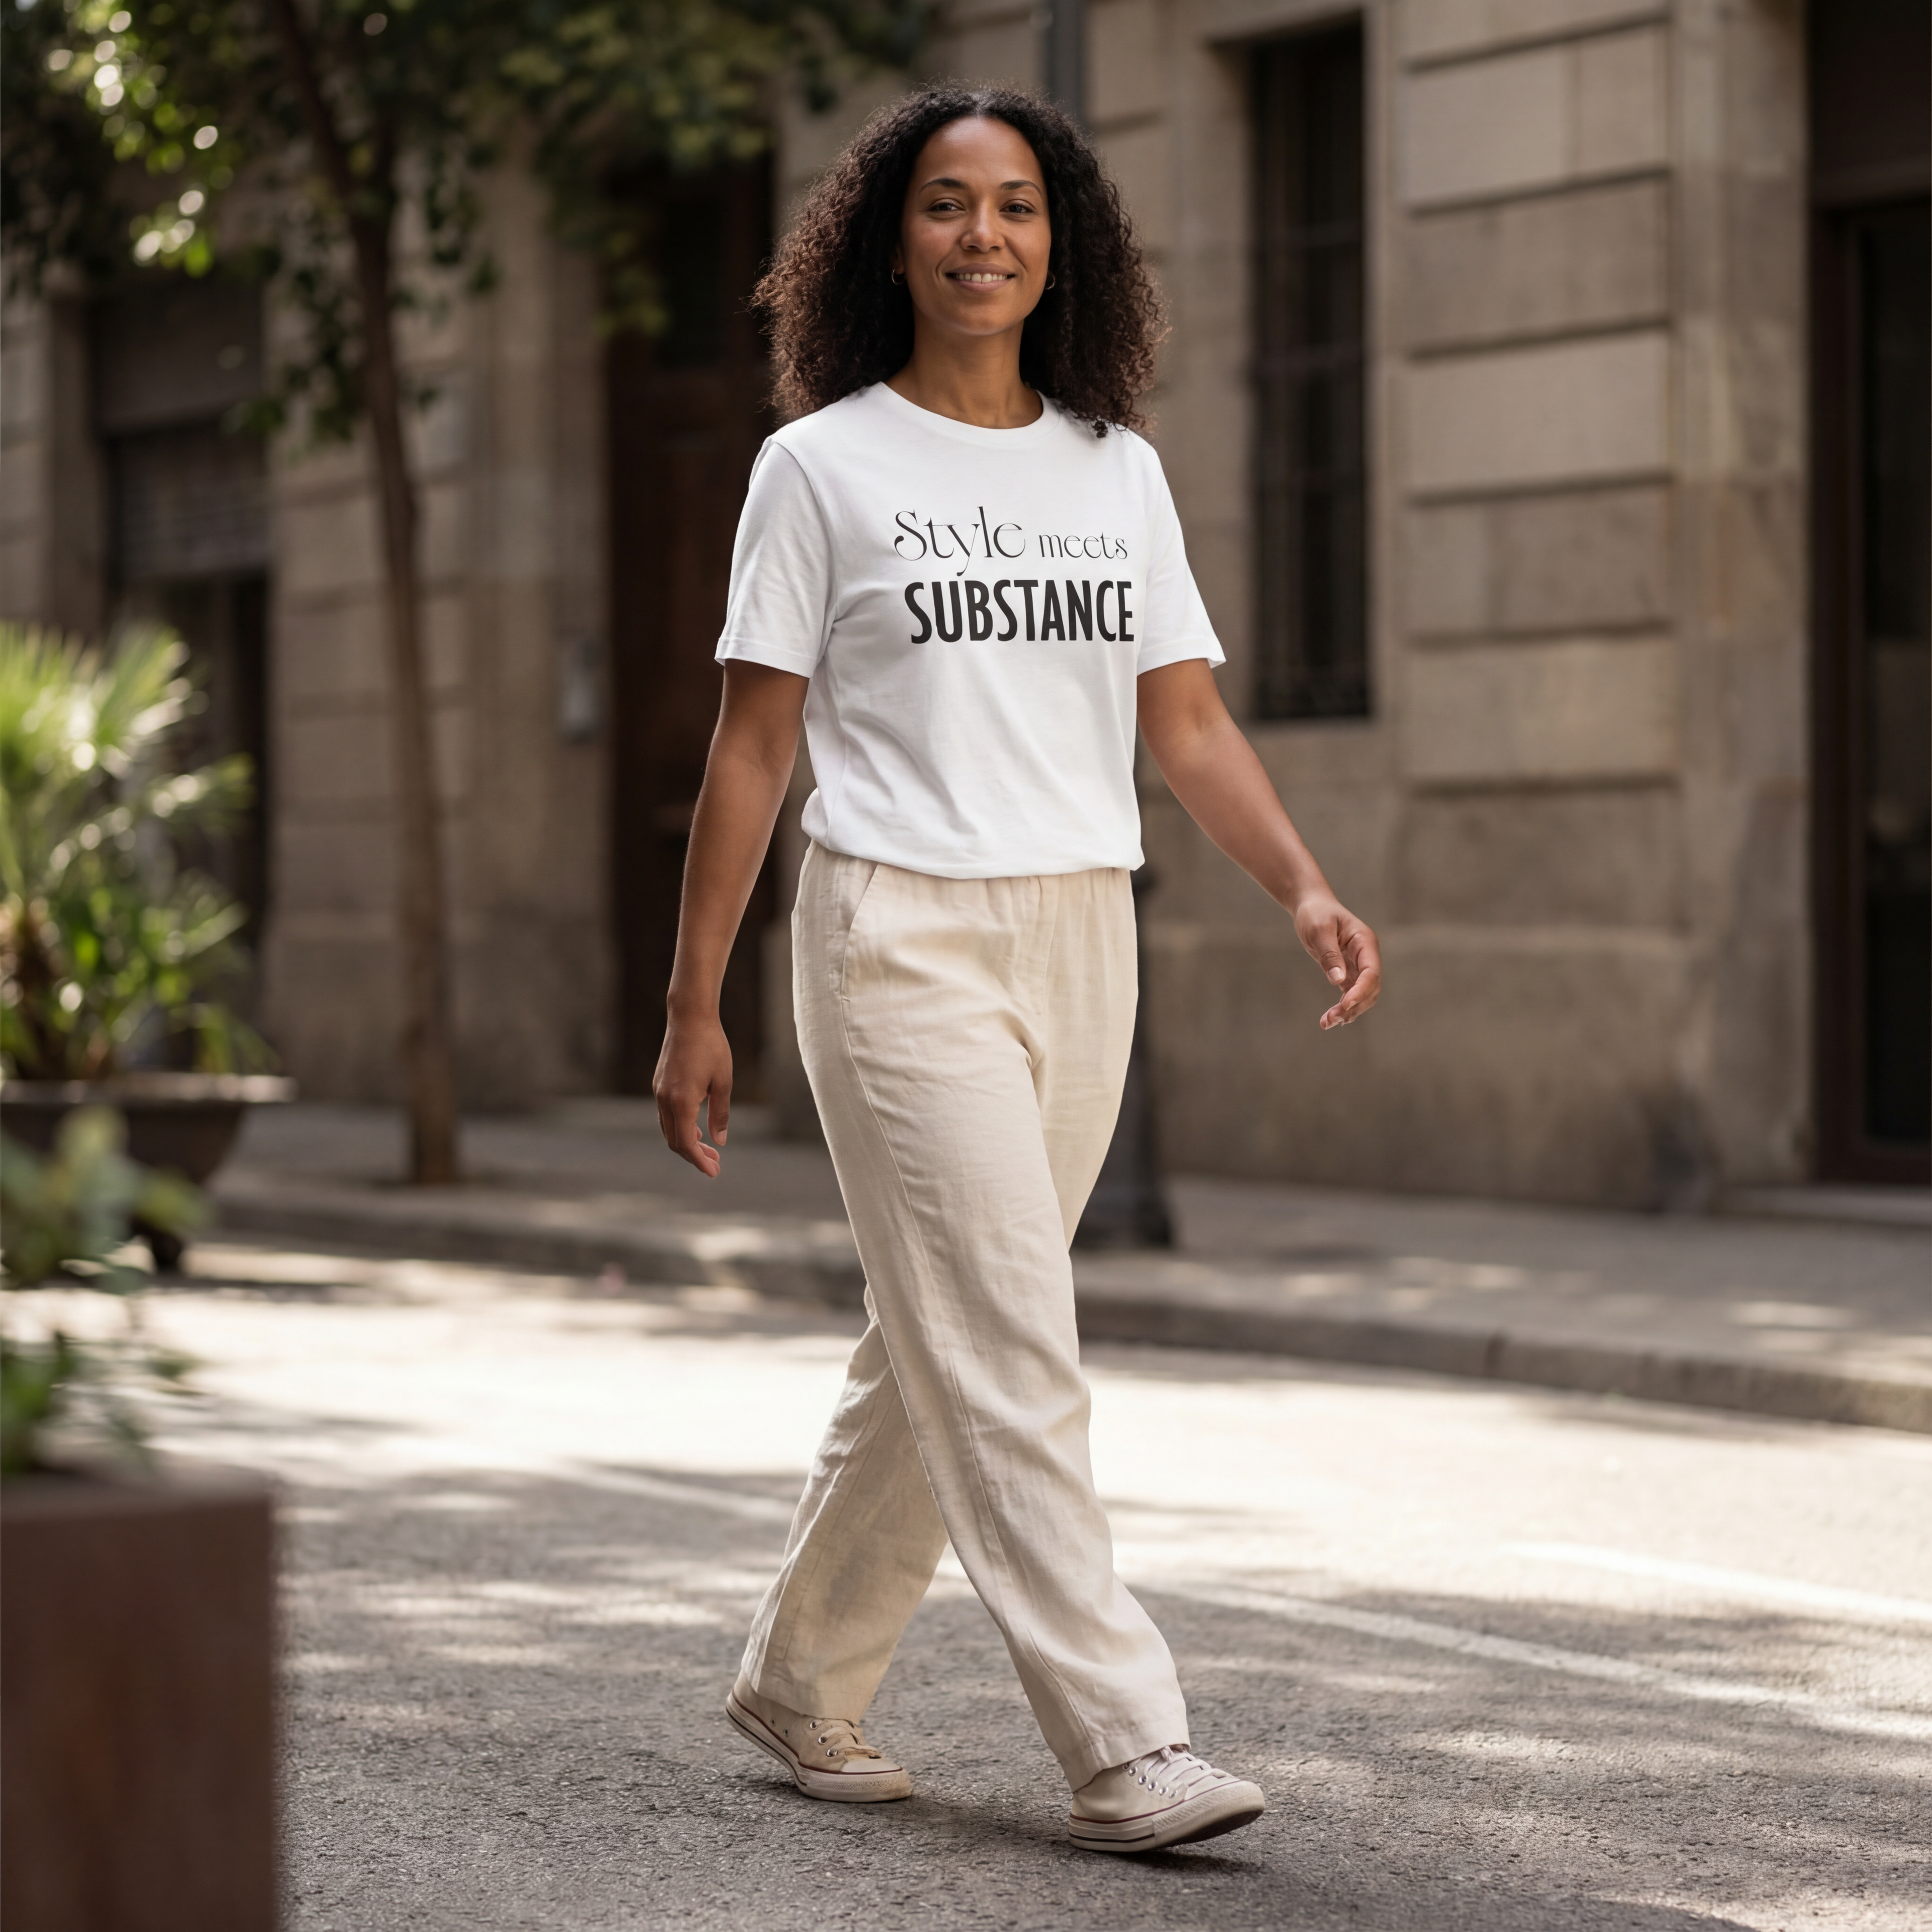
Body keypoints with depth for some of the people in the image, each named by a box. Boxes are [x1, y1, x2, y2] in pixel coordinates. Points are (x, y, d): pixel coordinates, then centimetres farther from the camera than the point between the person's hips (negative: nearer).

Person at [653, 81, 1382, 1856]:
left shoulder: (1118, 471, 12)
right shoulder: (824, 465, 1)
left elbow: (1190, 726, 9)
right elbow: (754, 746, 1)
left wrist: (1307, 888, -8)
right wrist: (694, 1006, -2)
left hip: (1080, 940, 5)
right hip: (899, 933, -5)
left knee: (944, 1346, 11)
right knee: (1007, 1354, -11)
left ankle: (805, 1680, 27)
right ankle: (1125, 1747, -11)